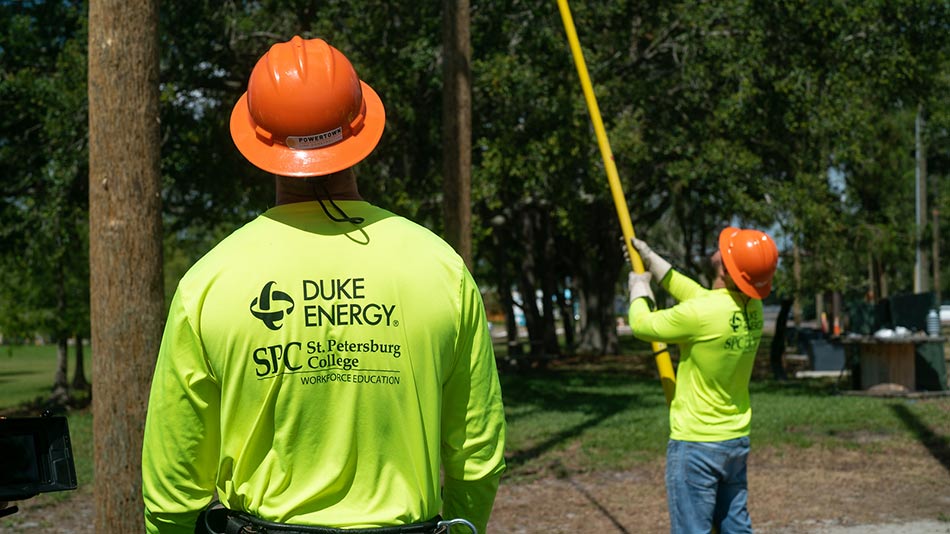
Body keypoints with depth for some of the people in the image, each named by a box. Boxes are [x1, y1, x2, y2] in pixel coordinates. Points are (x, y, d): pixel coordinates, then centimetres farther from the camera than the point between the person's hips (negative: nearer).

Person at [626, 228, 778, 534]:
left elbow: (642, 325, -8)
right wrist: (653, 262, 22)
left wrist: (640, 288, 12)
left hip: (695, 443, -7)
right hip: (737, 440, 8)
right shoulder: (752, 308, -1)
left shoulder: (700, 314, -24)